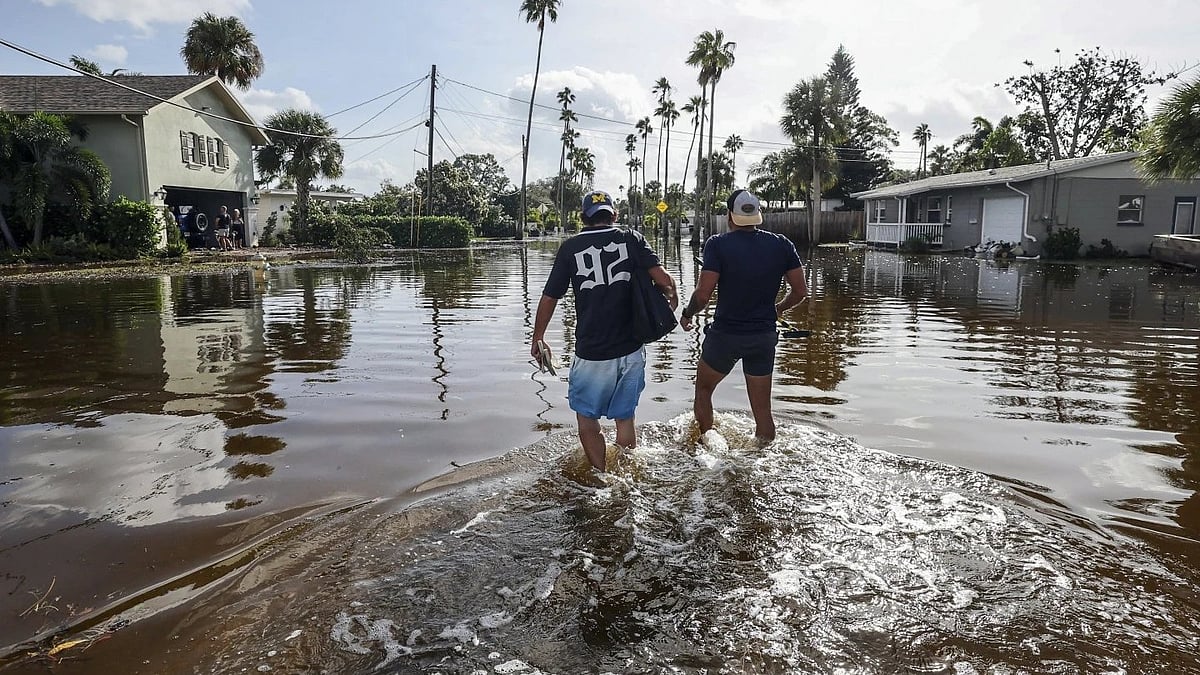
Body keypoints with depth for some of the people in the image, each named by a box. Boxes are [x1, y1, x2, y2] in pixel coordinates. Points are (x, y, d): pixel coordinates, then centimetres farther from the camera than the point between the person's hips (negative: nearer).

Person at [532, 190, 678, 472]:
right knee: (625, 417, 19)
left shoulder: (570, 248, 0)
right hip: (631, 350, 3)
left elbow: (549, 298, 2)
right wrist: (672, 299, 10)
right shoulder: (631, 240, 1)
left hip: (591, 354, -2)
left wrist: (537, 339, 15)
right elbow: (663, 278, -11)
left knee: (587, 420, 15)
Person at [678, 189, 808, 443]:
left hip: (725, 334, -3)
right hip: (765, 335, 3)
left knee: (703, 389, 21)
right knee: (762, 409, 12)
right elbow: (800, 291, 1)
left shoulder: (718, 244, -12)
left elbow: (703, 294, -17)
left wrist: (686, 315, 2)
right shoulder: (781, 245, -2)